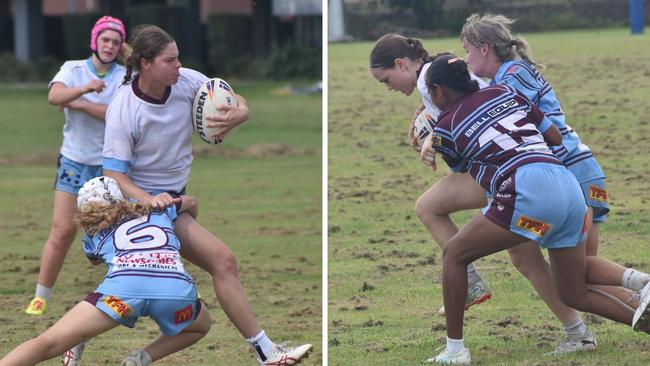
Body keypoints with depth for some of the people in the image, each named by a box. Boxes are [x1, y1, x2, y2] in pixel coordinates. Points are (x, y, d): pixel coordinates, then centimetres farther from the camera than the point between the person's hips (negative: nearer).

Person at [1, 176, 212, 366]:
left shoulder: (93, 232, 31)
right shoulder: (156, 209, 36)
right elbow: (190, 202, 57)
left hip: (124, 285, -1)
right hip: (176, 286, 1)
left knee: (47, 344, 0)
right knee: (201, 326, 33)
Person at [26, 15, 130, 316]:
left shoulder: (125, 76, -2)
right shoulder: (73, 69, 0)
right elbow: (54, 96, -21)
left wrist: (77, 103, -20)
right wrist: (85, 88, -38)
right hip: (74, 163, 0)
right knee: (62, 231, -4)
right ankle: (41, 296, 6)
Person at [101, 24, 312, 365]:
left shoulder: (186, 81, -8)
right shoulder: (122, 110, -20)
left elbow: (235, 103, 3)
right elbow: (114, 174, -19)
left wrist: (240, 113, -23)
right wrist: (148, 199, -37)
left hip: (177, 193, 7)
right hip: (150, 199, -7)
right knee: (222, 260, -13)